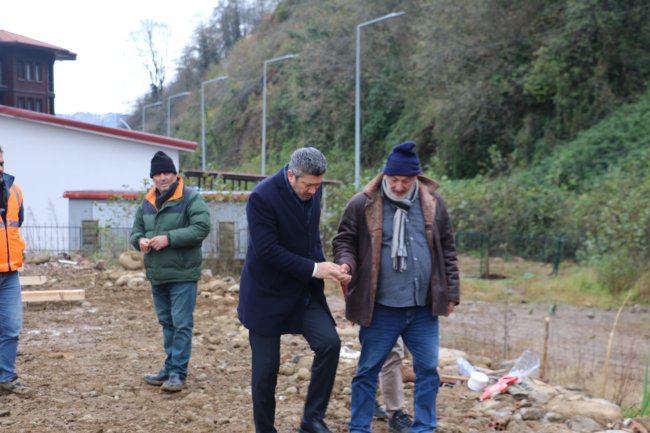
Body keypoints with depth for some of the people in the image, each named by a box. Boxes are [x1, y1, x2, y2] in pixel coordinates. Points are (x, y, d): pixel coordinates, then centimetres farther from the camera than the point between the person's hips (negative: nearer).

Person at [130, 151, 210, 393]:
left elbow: (201, 228, -19)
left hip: (182, 274, -7)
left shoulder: (191, 199, -9)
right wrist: (139, 240, -5)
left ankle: (178, 373, -1)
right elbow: (136, 229, 19)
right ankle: (170, 368, 25)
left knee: (182, 324, -5)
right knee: (166, 323, 15)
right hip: (157, 275, 7)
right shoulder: (148, 202, 12)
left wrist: (169, 238, -24)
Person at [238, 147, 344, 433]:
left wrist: (321, 266, 2)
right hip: (268, 293, -5)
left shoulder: (314, 190, -1)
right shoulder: (262, 196, -21)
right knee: (266, 367, 1)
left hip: (304, 290, 5)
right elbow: (267, 249, -24)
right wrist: (313, 269, -23)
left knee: (329, 343, -13)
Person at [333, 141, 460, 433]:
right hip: (381, 308, -3)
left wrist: (451, 292, 9)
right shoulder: (362, 204, -6)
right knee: (368, 369, 6)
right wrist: (346, 263, -20)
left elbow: (447, 249, 11)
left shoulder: (433, 203, 4)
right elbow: (344, 241, 2)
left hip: (423, 308, 3)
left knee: (428, 368, 8)